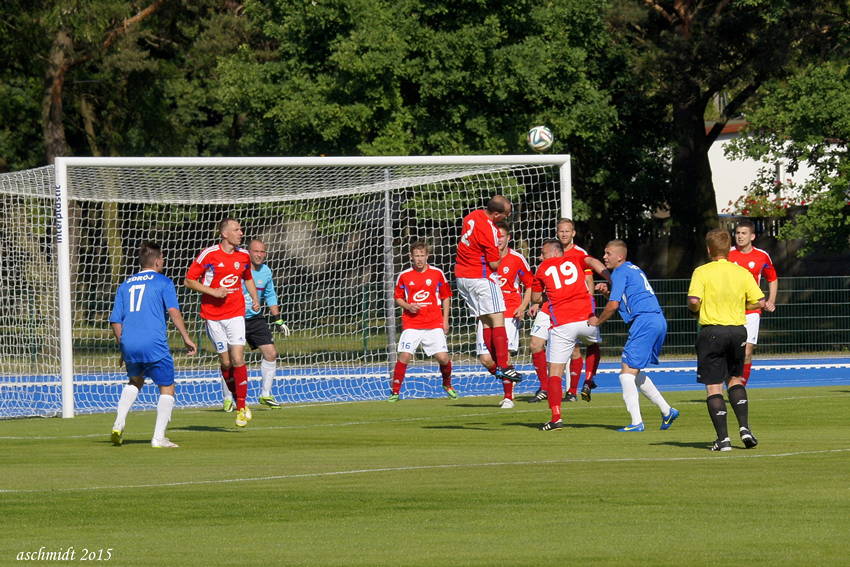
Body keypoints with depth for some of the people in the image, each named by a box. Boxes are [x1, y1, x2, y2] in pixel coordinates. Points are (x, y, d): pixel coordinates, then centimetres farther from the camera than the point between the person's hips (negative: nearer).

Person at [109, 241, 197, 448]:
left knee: (135, 382, 29)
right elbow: (173, 311, -10)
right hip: (154, 344, -5)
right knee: (167, 388, 6)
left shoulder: (125, 285, 17)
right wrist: (186, 338, -6)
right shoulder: (163, 282, 3)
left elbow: (116, 321, 15)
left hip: (129, 345, 5)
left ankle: (119, 423, 12)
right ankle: (158, 437, -5)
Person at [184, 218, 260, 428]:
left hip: (236, 312, 2)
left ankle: (241, 407, -4)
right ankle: (236, 399, 22)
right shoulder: (208, 254, -6)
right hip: (212, 314, -2)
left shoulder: (243, 256, 6)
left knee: (238, 359, -11)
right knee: (226, 362, 2)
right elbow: (189, 280, -3)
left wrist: (255, 299, 10)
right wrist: (213, 291, -14)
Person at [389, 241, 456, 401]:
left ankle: (447, 385, 22)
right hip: (411, 324, 0)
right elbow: (397, 298, 14)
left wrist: (445, 320, 7)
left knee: (443, 358, -7)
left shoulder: (437, 274, 4)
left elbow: (446, 297, 13)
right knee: (404, 356, -14)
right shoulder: (404, 276, 4)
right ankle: (395, 392, -5)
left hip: (434, 325, 0)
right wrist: (407, 306, -7)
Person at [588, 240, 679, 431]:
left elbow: (613, 304, -11)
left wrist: (598, 321, 4)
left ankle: (636, 422, -13)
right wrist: (609, 288, 28)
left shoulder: (620, 273, -5)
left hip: (644, 321, -10)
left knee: (627, 371, -8)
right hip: (659, 321, 10)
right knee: (635, 372, 18)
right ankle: (667, 411, 17)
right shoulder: (634, 270, 24)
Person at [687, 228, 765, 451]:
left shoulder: (702, 272, -7)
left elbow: (694, 300, -19)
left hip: (711, 331, -4)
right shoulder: (742, 273, 2)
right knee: (735, 380, 22)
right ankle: (744, 427, 6)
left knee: (713, 387, 1)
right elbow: (759, 301, 1)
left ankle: (723, 438, -5)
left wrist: (695, 309, 4)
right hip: (737, 330, 4)